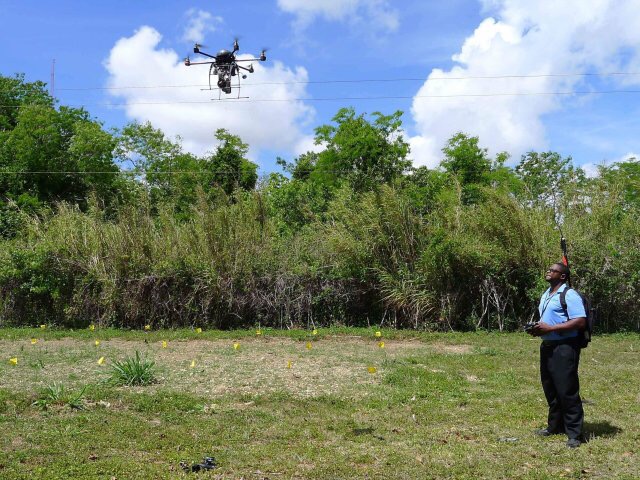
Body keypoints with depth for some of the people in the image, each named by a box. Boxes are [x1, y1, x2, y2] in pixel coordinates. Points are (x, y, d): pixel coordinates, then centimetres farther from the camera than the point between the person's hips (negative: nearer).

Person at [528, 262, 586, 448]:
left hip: (564, 347, -9)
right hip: (547, 346, 9)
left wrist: (550, 328, -21)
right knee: (550, 389, 15)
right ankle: (555, 426, 29)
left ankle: (574, 434, 3)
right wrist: (538, 328, 6)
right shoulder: (546, 295, 18)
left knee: (567, 391, -6)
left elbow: (580, 321, -20)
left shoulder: (569, 295, -12)